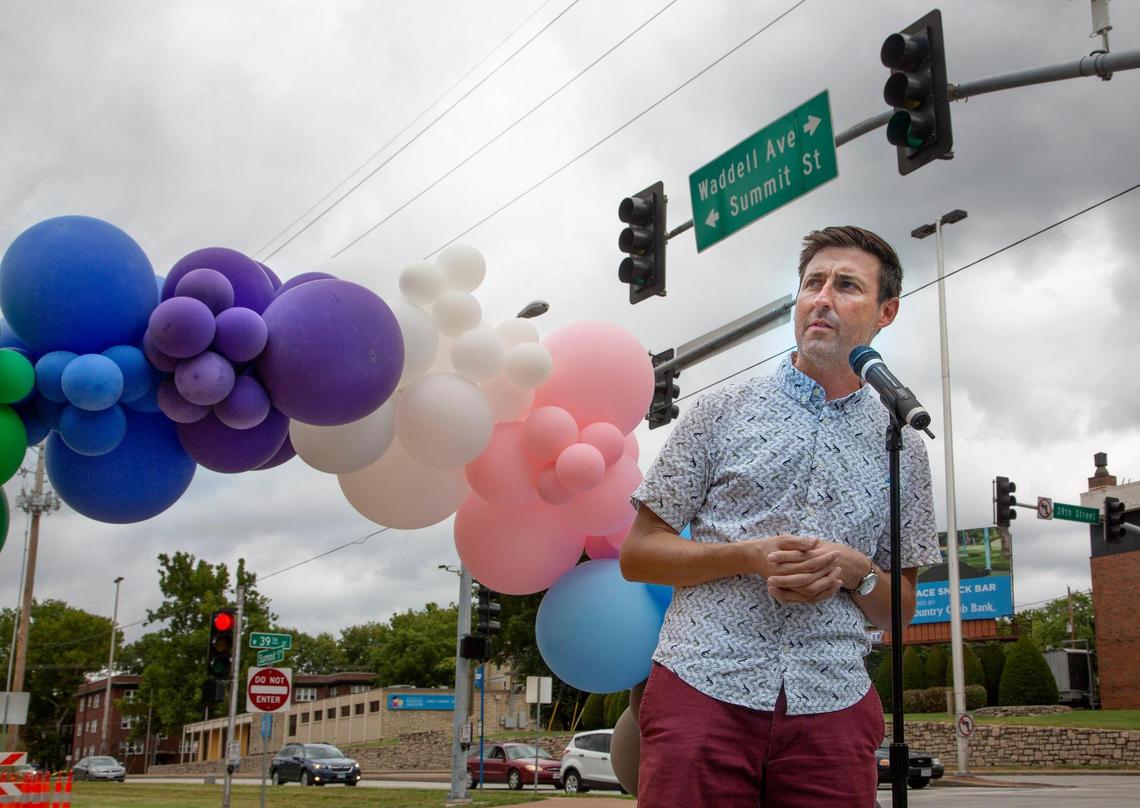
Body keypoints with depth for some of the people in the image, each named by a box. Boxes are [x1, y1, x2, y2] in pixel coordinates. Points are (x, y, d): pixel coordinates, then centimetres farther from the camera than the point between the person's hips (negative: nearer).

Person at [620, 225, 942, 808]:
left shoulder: (902, 444, 13)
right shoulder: (721, 411, 7)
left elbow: (900, 609, 17)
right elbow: (637, 554, 5)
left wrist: (854, 573, -5)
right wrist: (749, 557, -10)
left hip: (832, 709, 2)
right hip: (703, 692, -1)